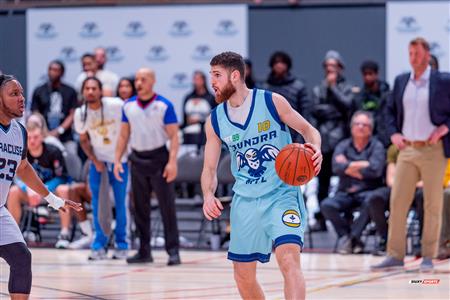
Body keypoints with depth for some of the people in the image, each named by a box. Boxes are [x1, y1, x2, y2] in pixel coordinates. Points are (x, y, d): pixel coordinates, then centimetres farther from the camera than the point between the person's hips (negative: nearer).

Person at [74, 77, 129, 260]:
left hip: (120, 161, -2)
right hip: (98, 162, 2)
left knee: (120, 204, 2)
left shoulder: (117, 106, -18)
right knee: (97, 204, 0)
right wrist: (95, 161, -6)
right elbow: (84, 140, 6)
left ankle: (121, 245, 13)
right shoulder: (80, 114, -8)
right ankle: (99, 245, 8)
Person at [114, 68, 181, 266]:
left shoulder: (164, 106, -6)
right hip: (137, 159, 5)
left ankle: (173, 251, -4)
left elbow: (174, 136, -8)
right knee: (140, 208, 6)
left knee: (167, 206, -6)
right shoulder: (128, 106, 8)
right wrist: (117, 160, 5)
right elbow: (124, 135, 13)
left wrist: (172, 162, -18)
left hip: (158, 158, -5)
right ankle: (144, 251, 13)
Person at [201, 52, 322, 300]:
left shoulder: (272, 102, -8)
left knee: (289, 260, -23)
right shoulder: (215, 120, 3)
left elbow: (308, 130, 2)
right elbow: (210, 168, 8)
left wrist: (315, 149, -22)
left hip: (282, 193, -5)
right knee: (243, 275, 9)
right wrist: (208, 196, -13)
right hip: (245, 200, 5)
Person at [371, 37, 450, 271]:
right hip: (407, 149, 4)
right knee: (397, 202, 0)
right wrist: (394, 133, 4)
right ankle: (395, 255, 4)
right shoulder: (401, 81, 11)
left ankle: (428, 256, 8)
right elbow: (390, 110, 19)